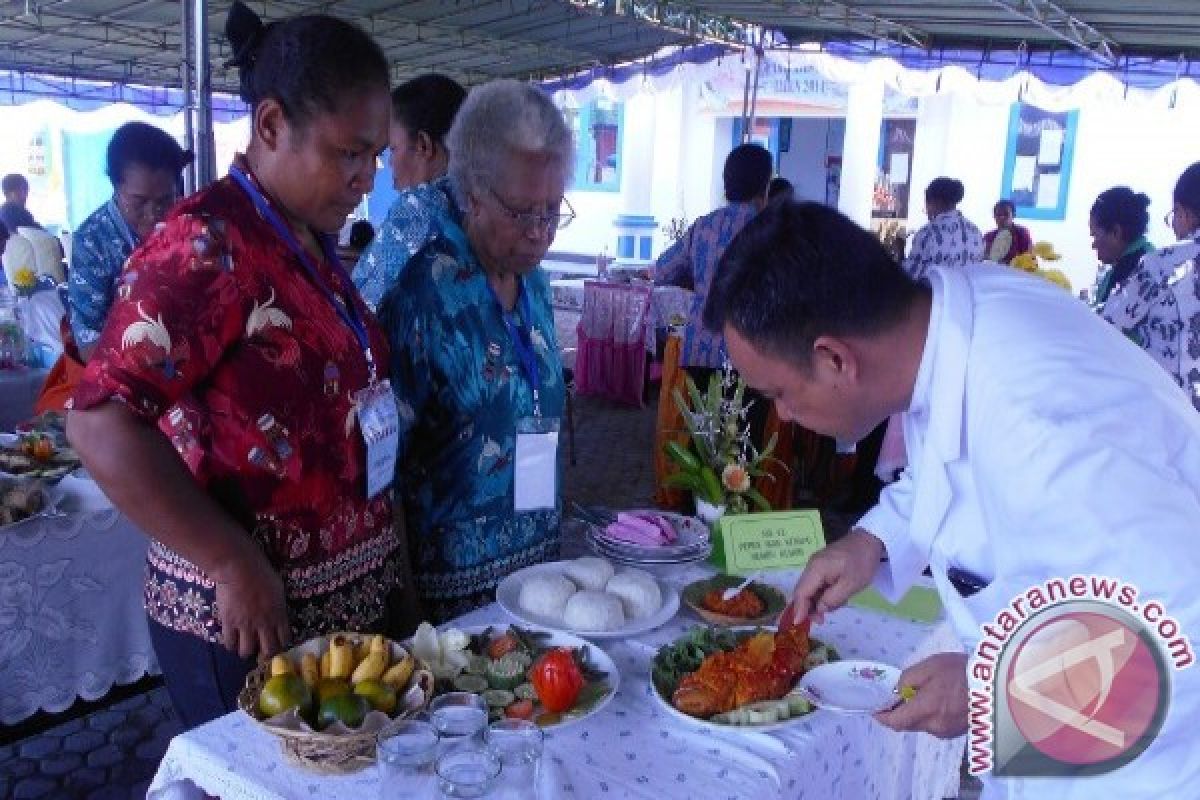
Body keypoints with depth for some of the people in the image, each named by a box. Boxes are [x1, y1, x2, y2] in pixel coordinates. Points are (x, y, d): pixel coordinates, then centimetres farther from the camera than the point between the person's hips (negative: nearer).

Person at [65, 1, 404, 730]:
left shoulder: (312, 243, 7)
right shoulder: (207, 247, -19)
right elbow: (101, 422, -25)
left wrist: (385, 546, 12)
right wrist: (234, 566, -23)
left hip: (351, 600, 8)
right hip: (250, 620, -8)